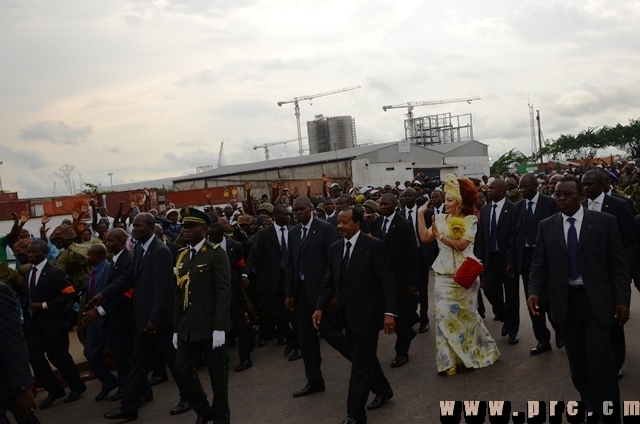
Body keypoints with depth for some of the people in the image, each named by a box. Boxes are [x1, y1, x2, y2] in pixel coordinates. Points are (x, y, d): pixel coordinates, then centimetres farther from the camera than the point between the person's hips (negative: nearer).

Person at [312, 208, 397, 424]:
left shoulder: (373, 245, -12)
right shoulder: (335, 248, 6)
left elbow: (387, 281, -14)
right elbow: (329, 281, 9)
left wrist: (389, 312, -20)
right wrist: (320, 307, -1)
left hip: (367, 314, -6)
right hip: (347, 314, 7)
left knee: (361, 363, -1)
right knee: (365, 357, 20)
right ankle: (383, 391, 42)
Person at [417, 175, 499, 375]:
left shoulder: (471, 220, -7)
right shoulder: (440, 218, 5)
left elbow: (462, 244, -18)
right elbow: (424, 237, 0)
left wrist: (440, 235, -14)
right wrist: (421, 214, -2)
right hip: (444, 275, 3)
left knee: (466, 314, 10)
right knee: (445, 314, 1)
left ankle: (474, 352, 32)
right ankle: (450, 359, 11)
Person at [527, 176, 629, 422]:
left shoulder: (605, 222, -3)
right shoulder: (546, 226, 4)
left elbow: (618, 264, -3)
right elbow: (539, 264, 3)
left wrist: (622, 300, -8)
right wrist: (534, 291, -13)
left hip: (596, 300, -3)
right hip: (565, 301, 3)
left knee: (599, 356, -8)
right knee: (577, 358, 11)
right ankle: (590, 406, 27)